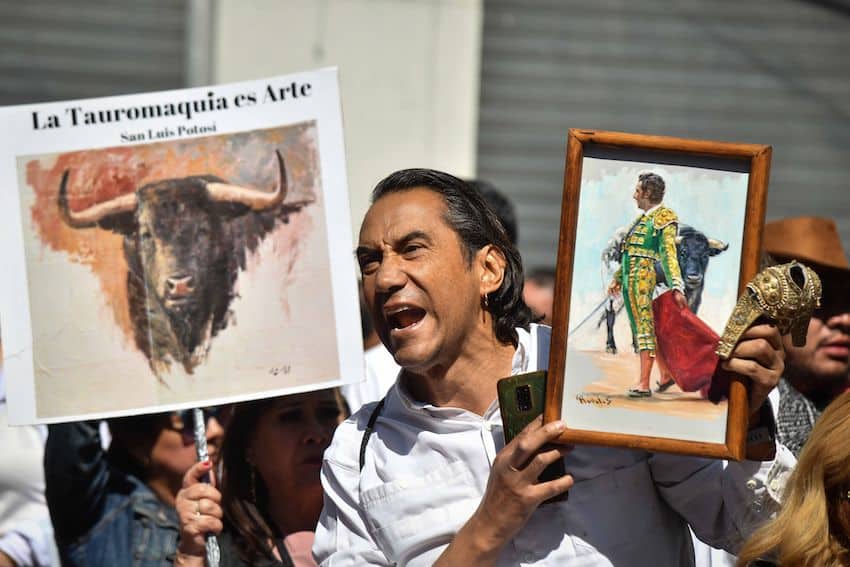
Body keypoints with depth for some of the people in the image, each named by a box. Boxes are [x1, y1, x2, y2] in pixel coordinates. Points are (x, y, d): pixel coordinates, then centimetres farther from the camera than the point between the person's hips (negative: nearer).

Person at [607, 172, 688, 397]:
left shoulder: (663, 219, -7)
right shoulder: (644, 218, 18)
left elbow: (669, 254, -16)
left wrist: (676, 287, -22)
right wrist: (618, 279, 28)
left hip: (643, 277, -9)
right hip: (630, 278, 9)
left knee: (644, 327, -10)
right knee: (643, 327, 14)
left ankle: (643, 383, -13)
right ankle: (666, 373, 25)